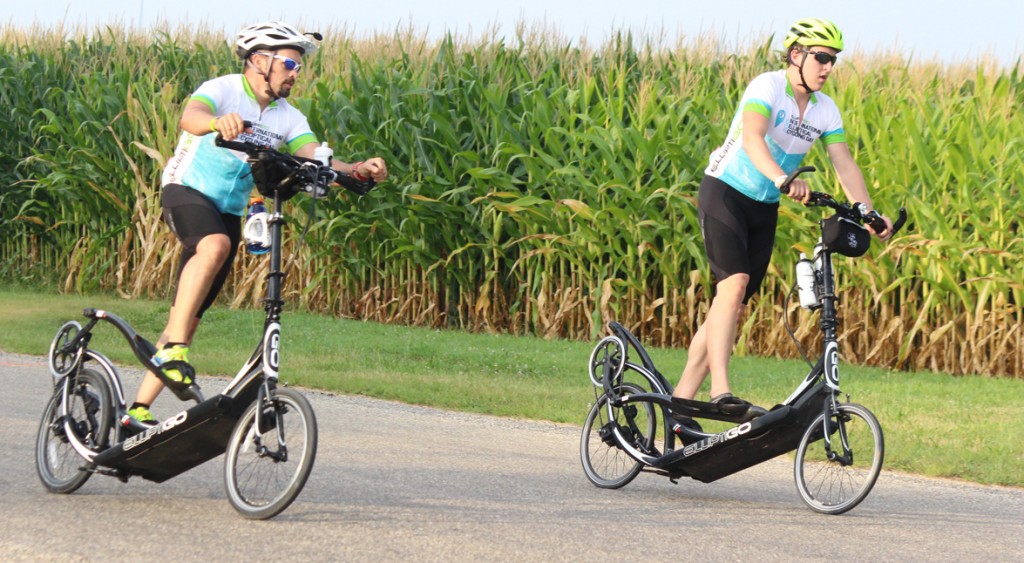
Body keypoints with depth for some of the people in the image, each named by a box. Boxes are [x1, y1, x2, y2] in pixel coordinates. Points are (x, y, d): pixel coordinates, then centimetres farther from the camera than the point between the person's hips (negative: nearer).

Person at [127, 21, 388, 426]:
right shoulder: (223, 90, -14)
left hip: (229, 210, 6)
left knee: (190, 316, 3)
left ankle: (139, 408, 8)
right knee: (215, 245, -38)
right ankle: (173, 349, -37)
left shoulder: (288, 119, 3)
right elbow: (190, 117, -35)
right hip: (187, 191, -6)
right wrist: (218, 122, -59)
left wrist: (358, 171, -31)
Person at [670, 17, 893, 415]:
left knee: (734, 306, 2)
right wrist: (783, 179, -52)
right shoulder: (767, 88, -18)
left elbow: (844, 164, -2)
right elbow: (752, 138, -36)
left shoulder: (825, 110, 2)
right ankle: (721, 392, -32)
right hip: (724, 192, -7)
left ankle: (680, 401, 7)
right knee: (734, 282, -26)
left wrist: (869, 215, -17)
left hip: (764, 208, 7)